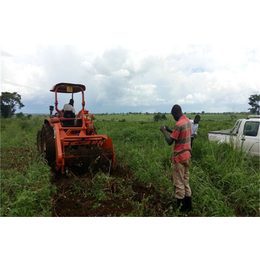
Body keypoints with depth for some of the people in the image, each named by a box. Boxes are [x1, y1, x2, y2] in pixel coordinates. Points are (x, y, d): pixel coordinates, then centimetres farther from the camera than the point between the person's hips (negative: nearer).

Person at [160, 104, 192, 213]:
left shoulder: (179, 124, -21)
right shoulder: (188, 121, 7)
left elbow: (170, 142, -19)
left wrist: (164, 131, -6)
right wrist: (171, 130, 13)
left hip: (179, 157, -9)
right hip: (187, 155, 9)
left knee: (179, 183, 3)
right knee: (185, 180, 18)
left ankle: (180, 207, 15)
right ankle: (188, 205, 28)